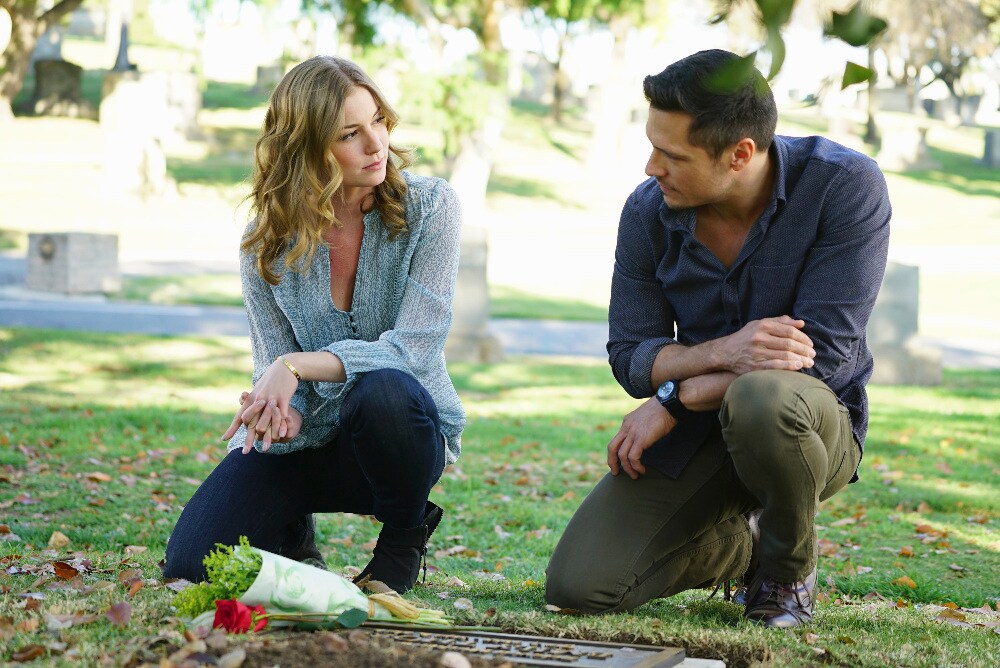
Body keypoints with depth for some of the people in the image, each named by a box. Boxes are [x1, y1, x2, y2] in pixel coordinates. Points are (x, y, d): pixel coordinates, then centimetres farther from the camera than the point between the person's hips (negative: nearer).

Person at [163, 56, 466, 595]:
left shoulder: (429, 207, -12)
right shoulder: (266, 242, -5)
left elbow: (413, 347, -19)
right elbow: (272, 365, -6)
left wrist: (296, 366, -31)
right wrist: (278, 413, -32)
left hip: (404, 428, -2)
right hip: (305, 438, 2)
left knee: (382, 390, -39)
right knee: (192, 561, -19)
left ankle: (404, 539, -8)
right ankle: (293, 532, 17)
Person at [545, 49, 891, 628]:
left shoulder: (845, 185, -19)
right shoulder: (648, 212, -7)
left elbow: (825, 348, -23)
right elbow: (629, 356, -4)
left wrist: (673, 398, -22)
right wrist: (720, 352, -28)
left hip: (812, 418, -4)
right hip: (691, 435, 4)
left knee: (760, 399, -41)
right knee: (576, 587, -12)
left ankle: (791, 570, -9)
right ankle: (745, 544, 17)